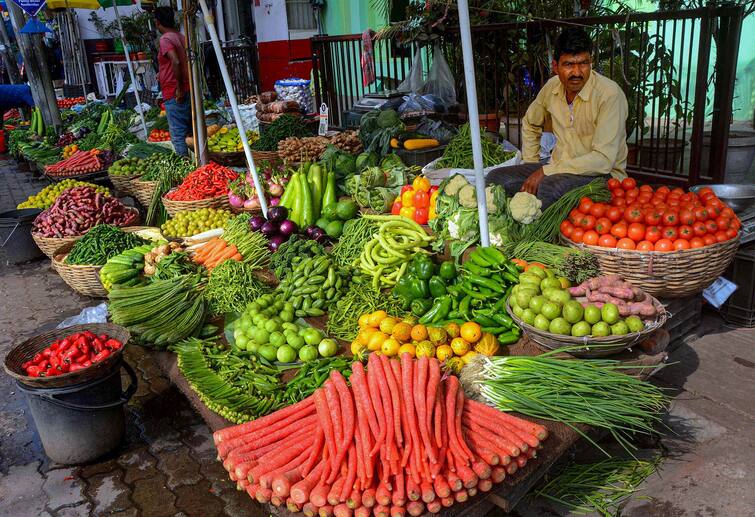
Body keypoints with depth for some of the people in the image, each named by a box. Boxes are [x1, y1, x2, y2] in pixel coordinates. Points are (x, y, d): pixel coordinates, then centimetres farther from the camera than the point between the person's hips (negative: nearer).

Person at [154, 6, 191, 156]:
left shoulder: (165, 39, -11)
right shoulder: (181, 37, 13)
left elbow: (176, 62, -25)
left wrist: (179, 88, -20)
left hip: (175, 95, -8)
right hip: (188, 91, 8)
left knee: (177, 136, -5)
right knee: (190, 133, 13)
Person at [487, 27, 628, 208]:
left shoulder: (610, 94, -17)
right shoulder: (552, 86, 2)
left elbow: (603, 160, -24)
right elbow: (530, 123, 23)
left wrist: (545, 171, -24)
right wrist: (531, 164, 11)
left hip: (601, 175, -6)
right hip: (559, 169, 6)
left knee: (548, 188, -37)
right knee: (495, 178, -14)